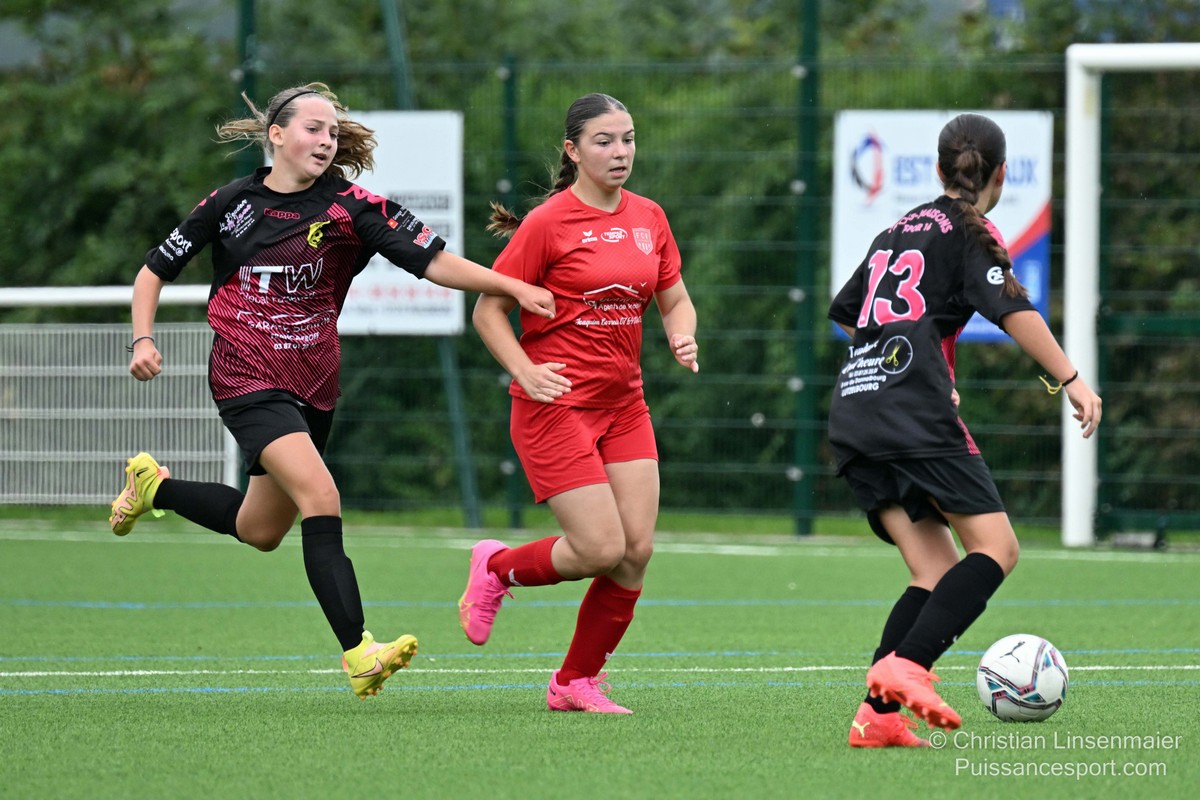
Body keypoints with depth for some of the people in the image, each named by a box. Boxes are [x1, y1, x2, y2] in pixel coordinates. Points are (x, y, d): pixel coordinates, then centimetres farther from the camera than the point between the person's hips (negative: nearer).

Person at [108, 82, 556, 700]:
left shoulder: (351, 207, -4)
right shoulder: (231, 203, -2)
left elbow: (433, 260, -14)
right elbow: (155, 271, 9)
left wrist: (515, 287, -26)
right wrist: (143, 339, -6)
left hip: (312, 387, 4)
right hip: (246, 380, -4)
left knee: (261, 530, 15)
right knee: (322, 498, -23)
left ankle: (153, 486, 41)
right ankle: (358, 654, -27)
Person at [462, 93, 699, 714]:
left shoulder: (649, 219, 8)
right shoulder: (547, 224, -10)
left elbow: (675, 299, 19)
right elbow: (488, 311, -6)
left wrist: (682, 336, -3)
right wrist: (525, 372, -20)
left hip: (624, 406, 6)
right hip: (556, 403, -6)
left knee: (637, 549, -3)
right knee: (602, 548, -12)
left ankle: (577, 682, 13)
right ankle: (497, 568, 17)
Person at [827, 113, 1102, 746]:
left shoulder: (899, 230, 24)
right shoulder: (971, 232, 4)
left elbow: (844, 310, 36)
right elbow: (1011, 310, -13)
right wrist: (1070, 380, -16)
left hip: (851, 409, 7)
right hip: (914, 415, -7)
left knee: (936, 574, 6)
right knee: (995, 548, -8)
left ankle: (877, 716, -8)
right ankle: (907, 667, -27)